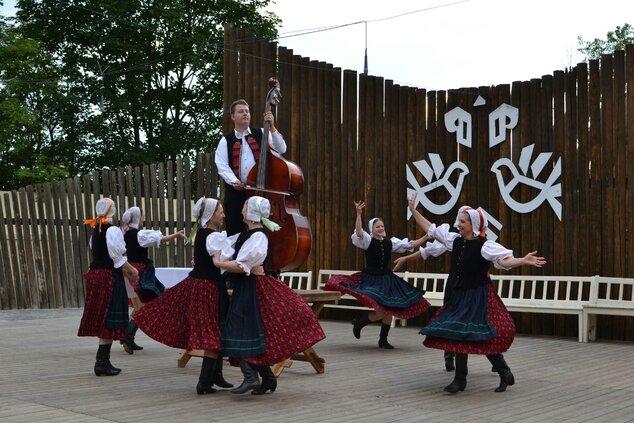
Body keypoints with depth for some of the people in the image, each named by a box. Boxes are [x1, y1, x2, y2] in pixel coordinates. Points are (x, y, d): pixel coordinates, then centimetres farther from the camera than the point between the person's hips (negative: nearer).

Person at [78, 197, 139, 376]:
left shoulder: (95, 230, 12)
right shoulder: (112, 230, -14)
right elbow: (118, 257, -15)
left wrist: (124, 269, 17)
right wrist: (132, 270, 0)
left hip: (96, 274, 9)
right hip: (109, 276, -9)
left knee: (102, 319, 13)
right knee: (109, 320, -4)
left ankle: (103, 361, 19)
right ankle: (102, 362, -3)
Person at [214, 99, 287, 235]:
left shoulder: (261, 134, 9)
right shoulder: (226, 140, 7)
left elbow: (281, 149, -1)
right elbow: (222, 165, -1)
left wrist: (272, 128, -10)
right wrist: (234, 181, -17)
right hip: (236, 192, 0)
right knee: (234, 231, 3)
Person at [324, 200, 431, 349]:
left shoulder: (390, 242, 4)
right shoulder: (368, 241, -9)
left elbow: (410, 245, 4)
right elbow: (359, 232, -29)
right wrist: (358, 214, -41)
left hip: (387, 279, 5)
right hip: (372, 280, -5)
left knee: (389, 311, 7)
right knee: (380, 312, -16)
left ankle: (383, 340, 25)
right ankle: (359, 321, 12)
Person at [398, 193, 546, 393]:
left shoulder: (484, 246, -13)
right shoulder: (455, 240, 5)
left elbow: (505, 260, -24)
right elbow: (431, 230, 14)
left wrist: (523, 261, -42)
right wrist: (413, 210, 15)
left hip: (477, 297, -6)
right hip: (458, 296, 6)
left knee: (484, 337, -10)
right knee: (459, 335, 7)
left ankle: (505, 373, 10)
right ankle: (460, 380, 16)